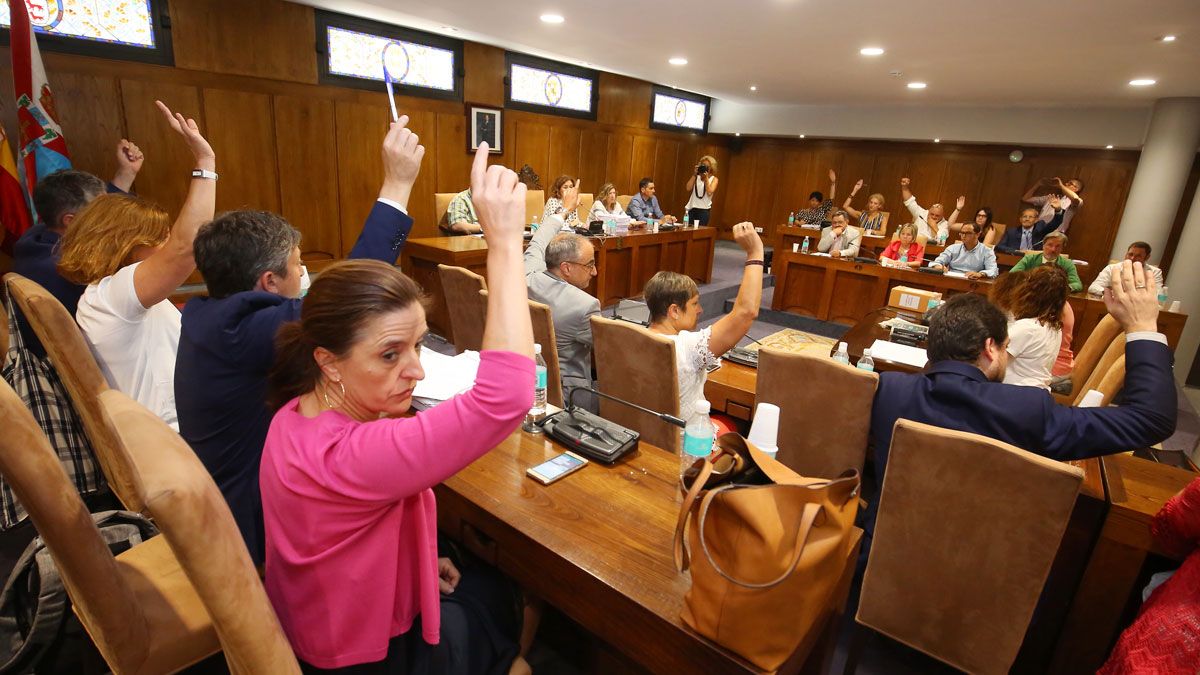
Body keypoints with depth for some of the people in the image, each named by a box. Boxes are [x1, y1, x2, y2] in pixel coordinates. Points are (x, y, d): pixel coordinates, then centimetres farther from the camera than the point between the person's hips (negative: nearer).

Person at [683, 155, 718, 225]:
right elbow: (688, 188, -3)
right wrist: (694, 174, -4)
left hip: (704, 210, -2)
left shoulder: (714, 179, 5)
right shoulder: (696, 177, 11)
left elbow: (709, 192, -11)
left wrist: (706, 178, -10)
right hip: (691, 208, 2)